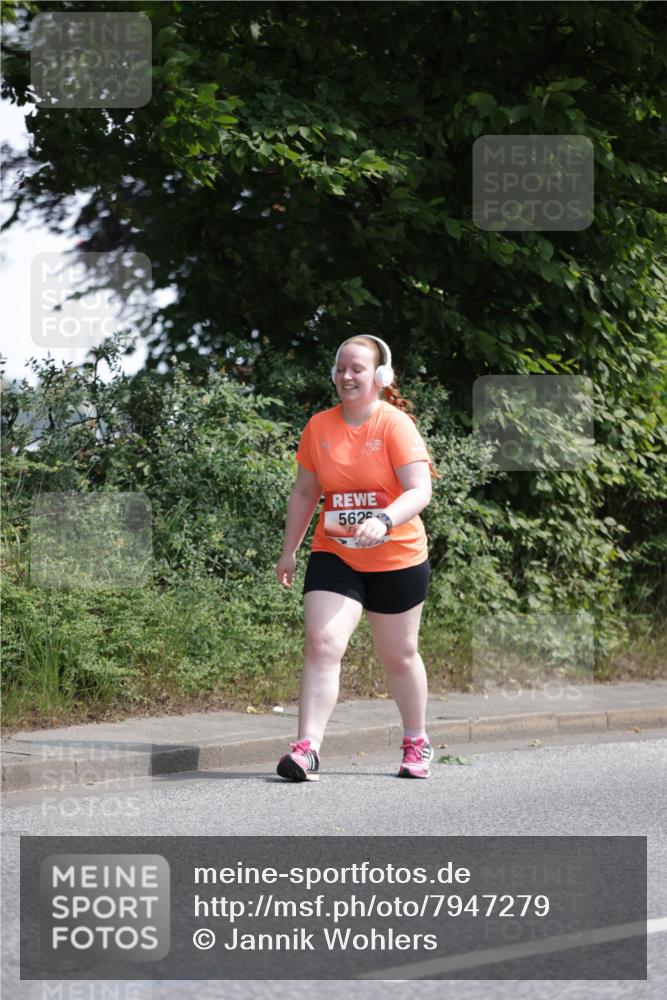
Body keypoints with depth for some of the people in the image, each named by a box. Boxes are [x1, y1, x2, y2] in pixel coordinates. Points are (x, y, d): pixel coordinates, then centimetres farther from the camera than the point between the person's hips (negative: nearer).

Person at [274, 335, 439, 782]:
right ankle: (307, 748, -22)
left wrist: (384, 520, -39)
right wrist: (290, 551, 12)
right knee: (322, 643, -16)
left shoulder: (396, 425, -12)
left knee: (399, 656, 11)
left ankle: (417, 742, 33)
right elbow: (305, 492, 12)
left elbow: (420, 490, -21)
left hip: (397, 560, -2)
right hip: (334, 557, 3)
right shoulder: (319, 426, 2)